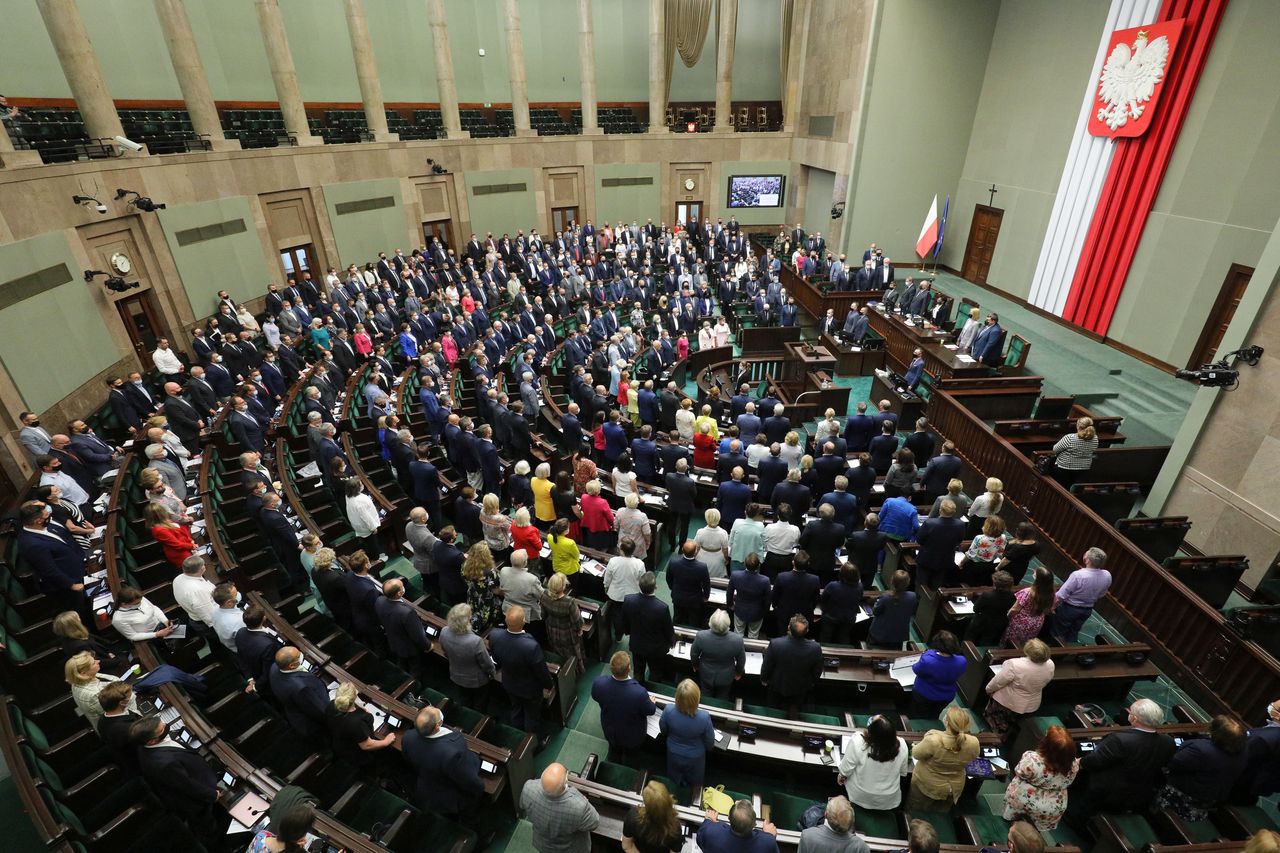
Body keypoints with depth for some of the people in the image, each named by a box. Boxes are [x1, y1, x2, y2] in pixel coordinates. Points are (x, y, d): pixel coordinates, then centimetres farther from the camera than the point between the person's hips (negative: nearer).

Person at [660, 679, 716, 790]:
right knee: (694, 786, 33)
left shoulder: (668, 710, -34)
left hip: (674, 754, 1)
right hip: (695, 757, -1)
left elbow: (663, 731, -10)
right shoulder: (704, 717, -38)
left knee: (674, 783, 34)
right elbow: (710, 743, -18)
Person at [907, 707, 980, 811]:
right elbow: (972, 757, -2)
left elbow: (916, 754, -18)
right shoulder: (973, 743, -27)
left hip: (926, 785, -3)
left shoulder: (933, 740, -39)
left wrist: (927, 739, -4)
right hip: (953, 789, 3)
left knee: (915, 812, 24)